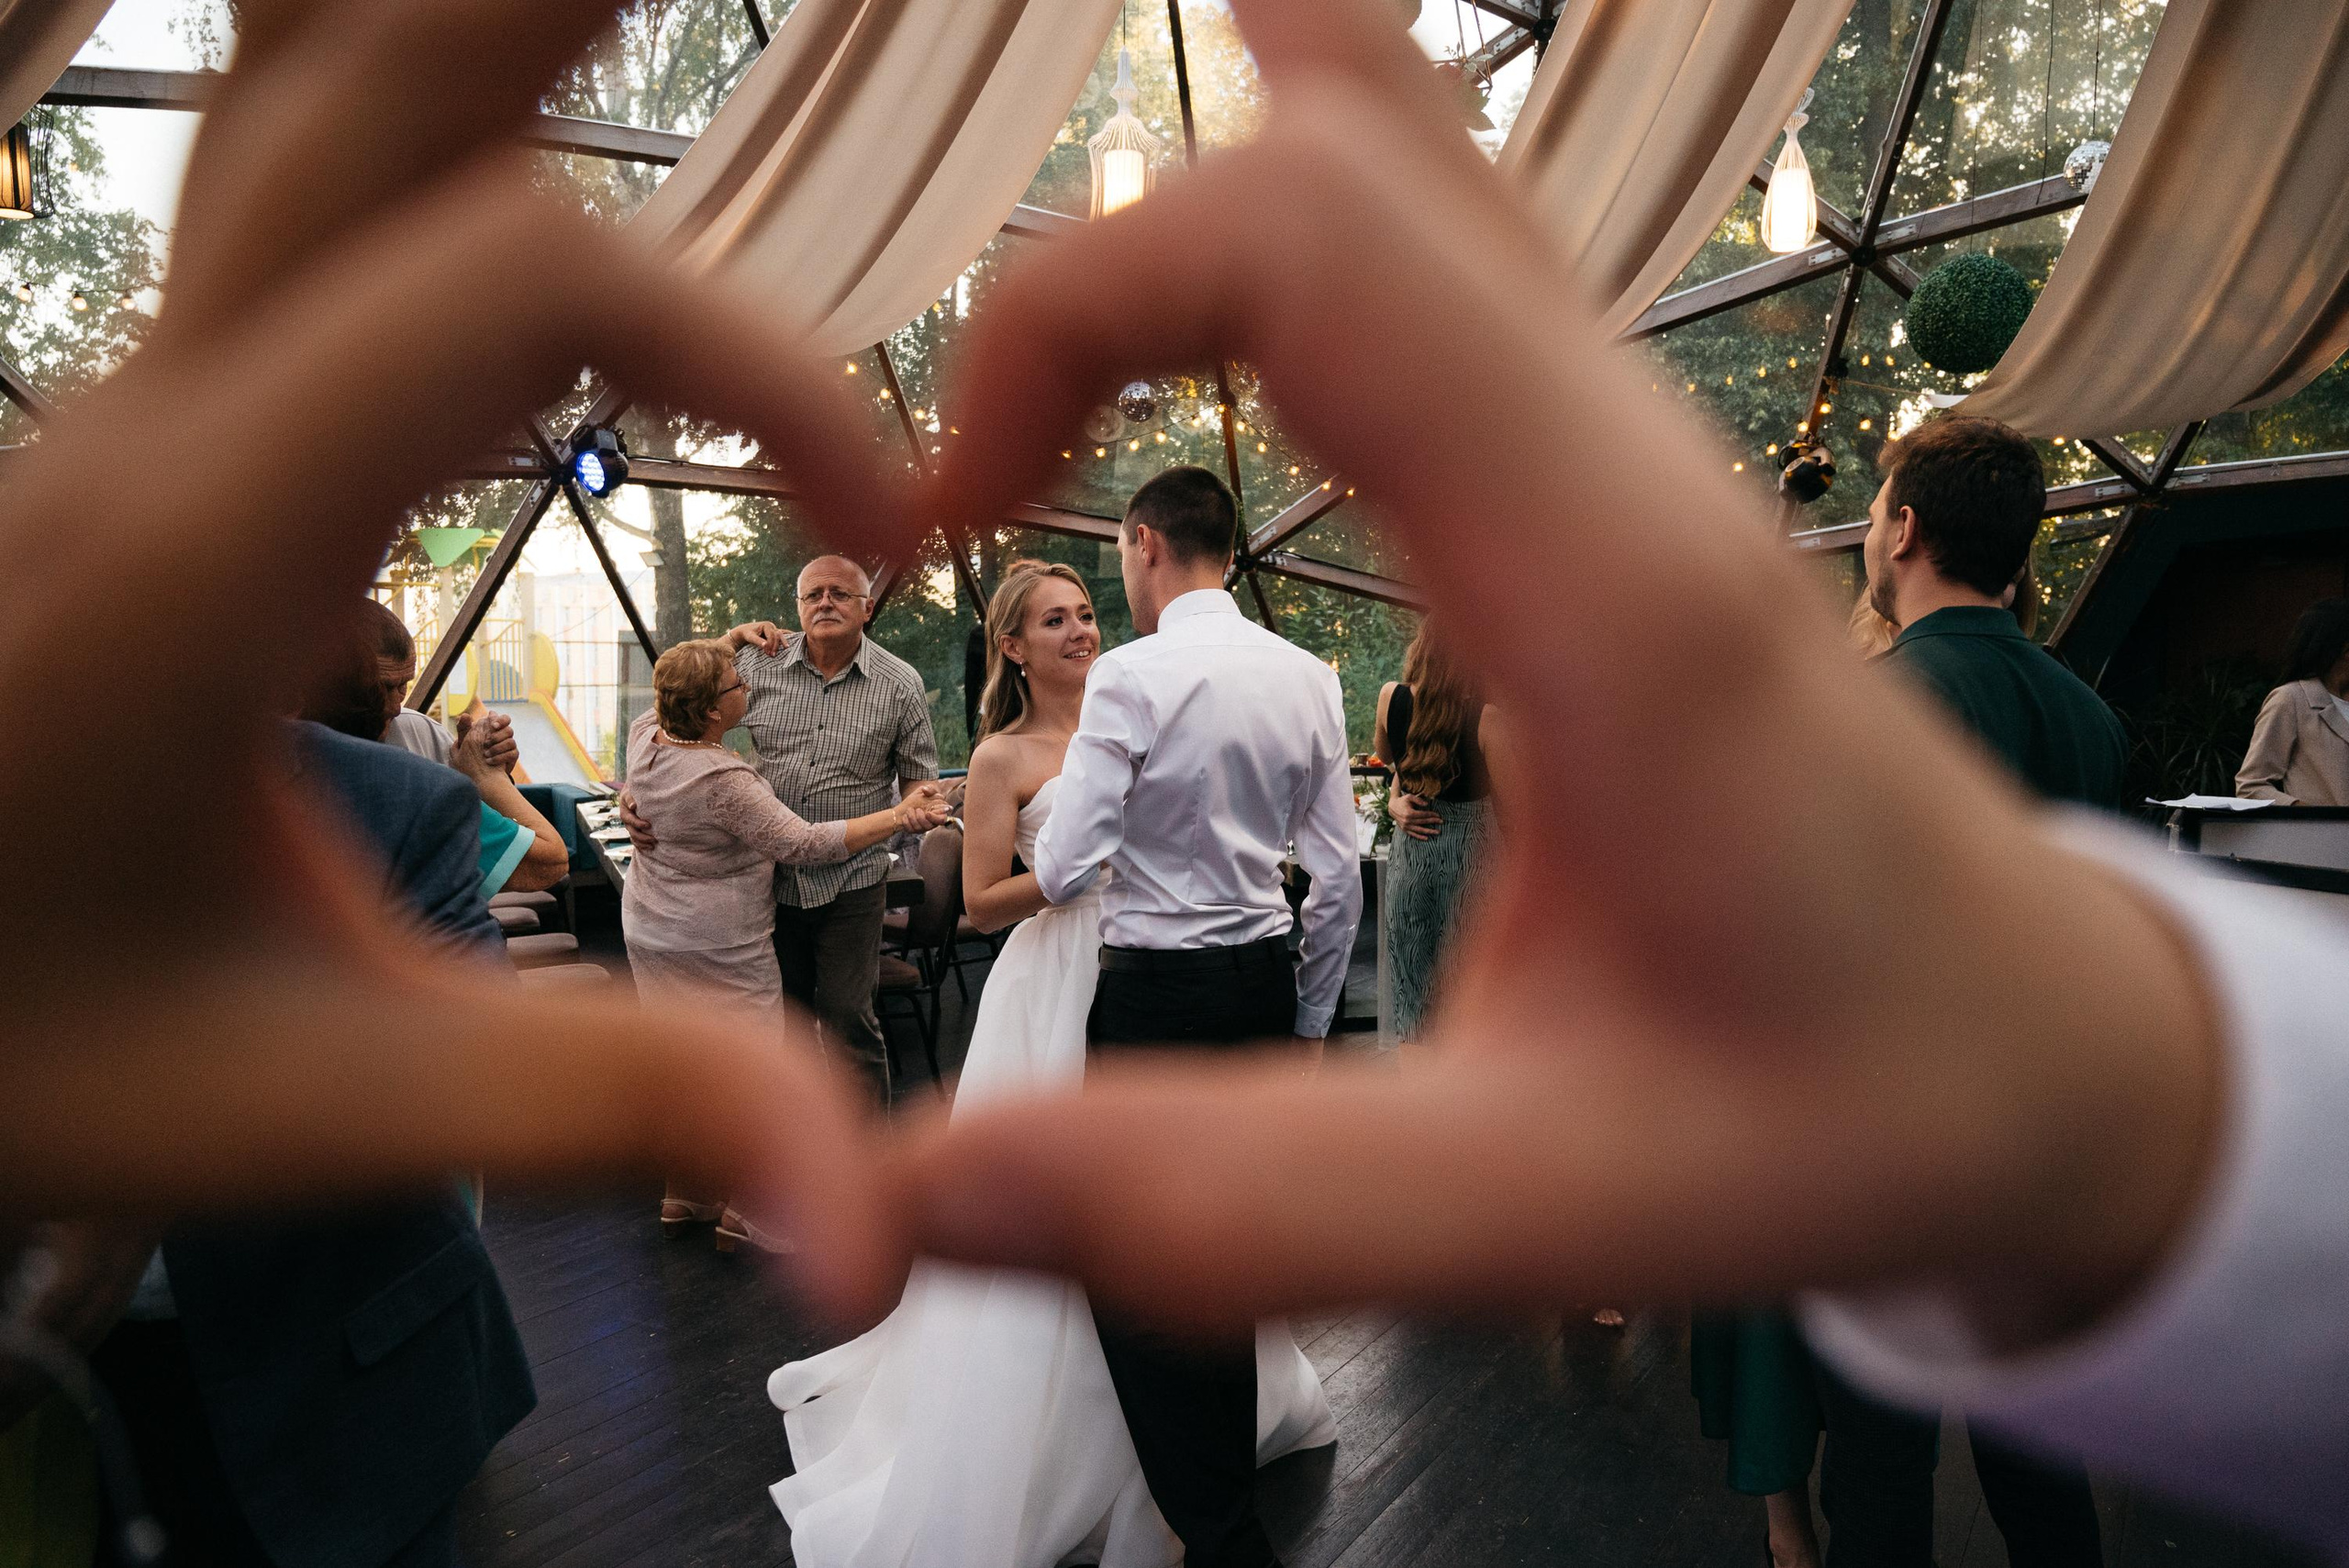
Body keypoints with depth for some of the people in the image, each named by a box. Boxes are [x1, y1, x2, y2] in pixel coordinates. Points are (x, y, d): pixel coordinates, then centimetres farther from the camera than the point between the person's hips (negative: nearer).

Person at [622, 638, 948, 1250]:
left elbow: (673, 692, 18)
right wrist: (898, 817, -24)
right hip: (719, 947, -9)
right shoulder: (724, 781, -28)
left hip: (651, 933, 9)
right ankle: (739, 1212, 15)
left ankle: (679, 1194, 32)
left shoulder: (644, 734, -5)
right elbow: (803, 843, -25)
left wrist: (725, 646, 8)